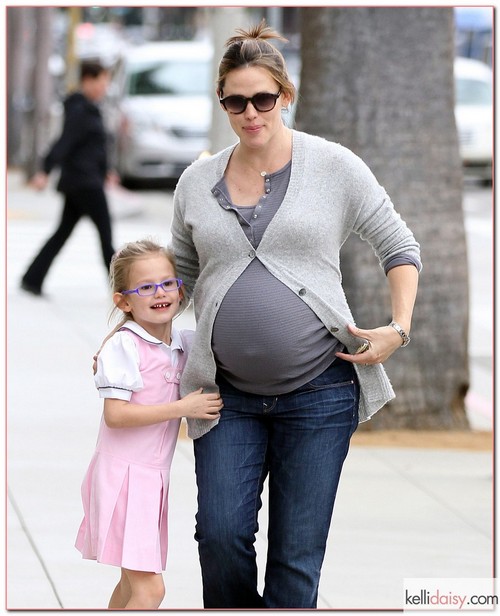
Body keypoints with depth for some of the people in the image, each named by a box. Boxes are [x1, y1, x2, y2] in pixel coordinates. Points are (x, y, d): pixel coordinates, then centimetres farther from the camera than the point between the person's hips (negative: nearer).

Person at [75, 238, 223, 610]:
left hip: (153, 478, 8)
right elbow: (115, 414, -21)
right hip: (123, 475, -8)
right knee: (149, 588, -14)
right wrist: (184, 407, -20)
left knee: (133, 583, 16)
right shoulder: (123, 346, -13)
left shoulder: (184, 343, 7)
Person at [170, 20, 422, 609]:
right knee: (220, 536, -9)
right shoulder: (198, 181, 9)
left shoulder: (334, 166, 0)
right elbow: (179, 275, 20)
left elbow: (400, 248, 7)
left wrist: (398, 328, -5)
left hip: (319, 392, -2)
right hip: (229, 394, 2)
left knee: (297, 555, 0)